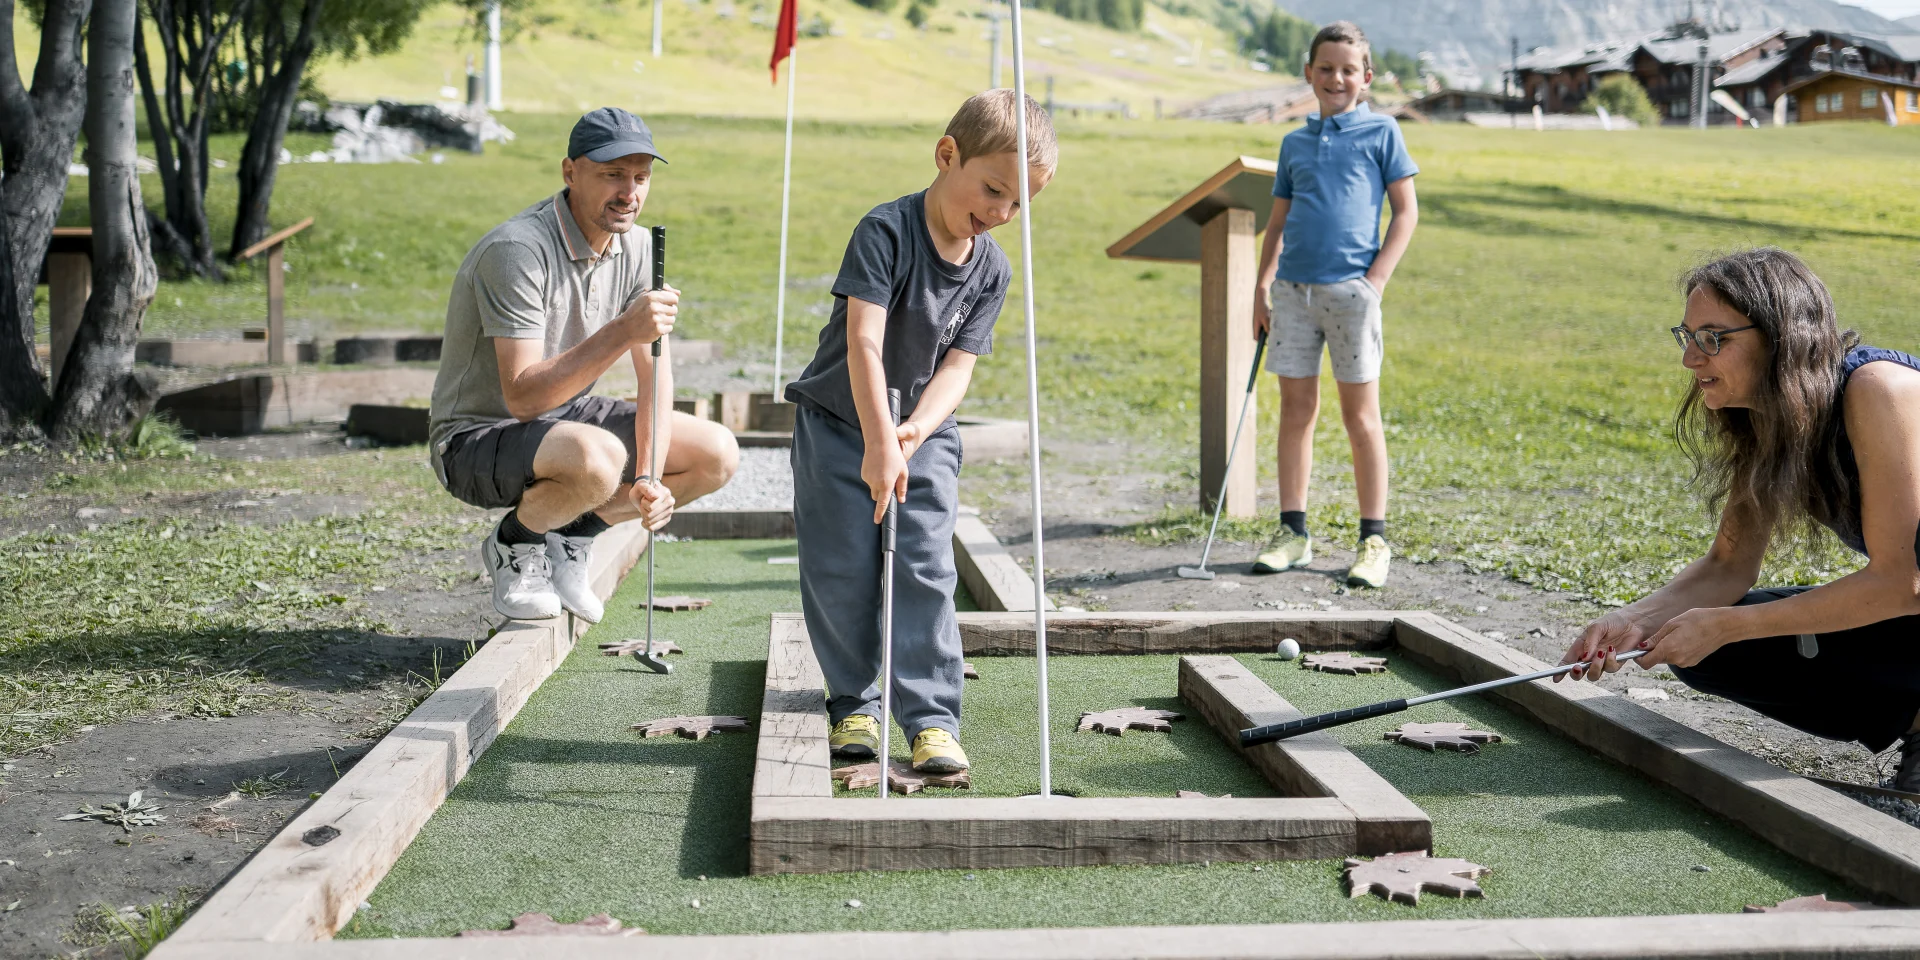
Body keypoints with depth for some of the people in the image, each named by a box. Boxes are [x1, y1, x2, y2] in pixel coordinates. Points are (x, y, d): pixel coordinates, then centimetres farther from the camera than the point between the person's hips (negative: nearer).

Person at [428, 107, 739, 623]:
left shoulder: (637, 248, -2)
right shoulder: (516, 251, -26)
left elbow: (656, 375, 0)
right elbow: (523, 396, -32)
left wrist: (652, 478, -14)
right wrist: (624, 331, -40)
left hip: (565, 419, 8)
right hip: (477, 439, -8)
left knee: (718, 453, -2)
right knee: (597, 458, -39)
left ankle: (567, 537, 8)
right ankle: (514, 545, -6)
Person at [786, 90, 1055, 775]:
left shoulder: (991, 270, -4)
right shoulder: (886, 231, -20)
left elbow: (958, 366, -8)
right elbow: (864, 341, -28)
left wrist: (913, 430, -27)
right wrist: (878, 442, -36)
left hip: (924, 432, 3)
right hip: (839, 421, -3)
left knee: (926, 569, -8)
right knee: (841, 571, -2)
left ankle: (932, 717, -5)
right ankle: (855, 704, 14)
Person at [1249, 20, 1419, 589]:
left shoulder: (1381, 132, 3)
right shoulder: (1294, 143, 14)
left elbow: (1406, 210, 1)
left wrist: (1377, 277, -8)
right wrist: (1263, 285, 9)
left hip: (1350, 287, -4)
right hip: (1293, 287, 4)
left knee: (1360, 412, 0)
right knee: (1296, 407, 6)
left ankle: (1374, 540, 6)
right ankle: (1294, 532, 13)